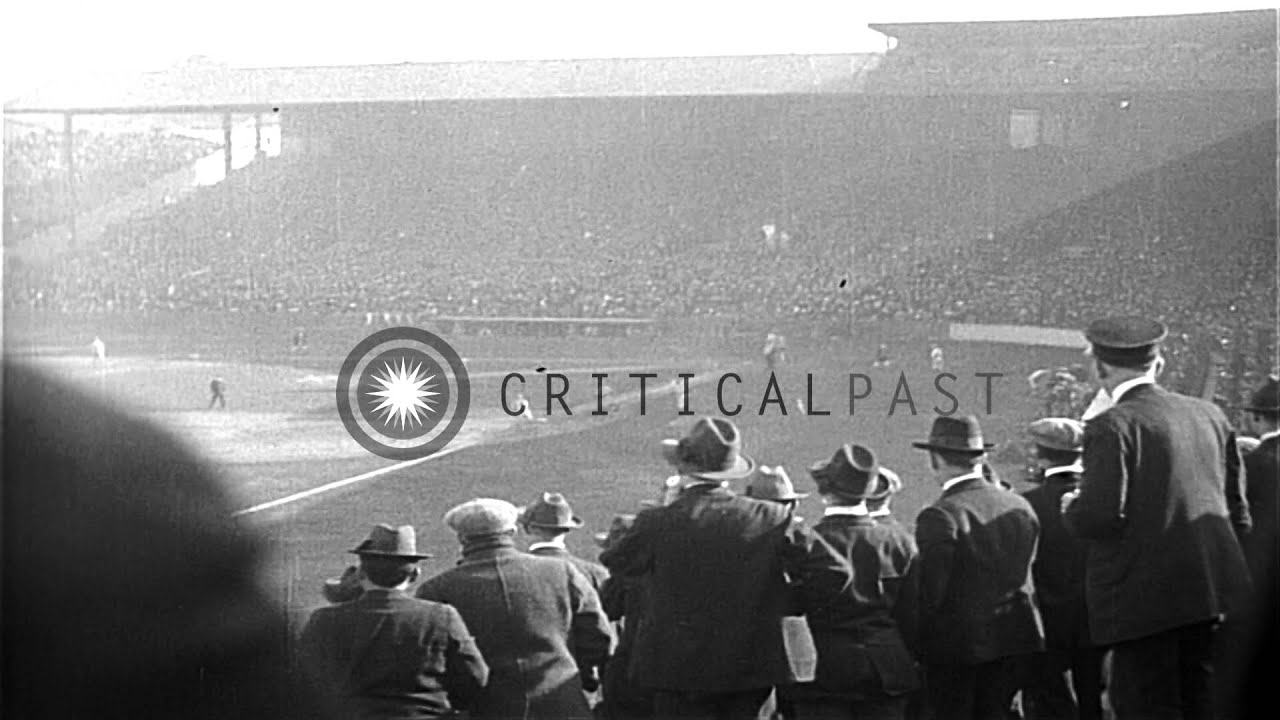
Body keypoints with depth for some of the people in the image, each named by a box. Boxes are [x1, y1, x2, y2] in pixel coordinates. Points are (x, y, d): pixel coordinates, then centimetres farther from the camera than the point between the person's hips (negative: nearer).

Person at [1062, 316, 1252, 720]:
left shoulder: (1113, 426, -11)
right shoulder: (1210, 416, 11)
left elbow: (1101, 516, -19)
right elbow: (1237, 509, 14)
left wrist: (1071, 509, 2)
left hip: (1144, 600, -7)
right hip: (1211, 595, 7)